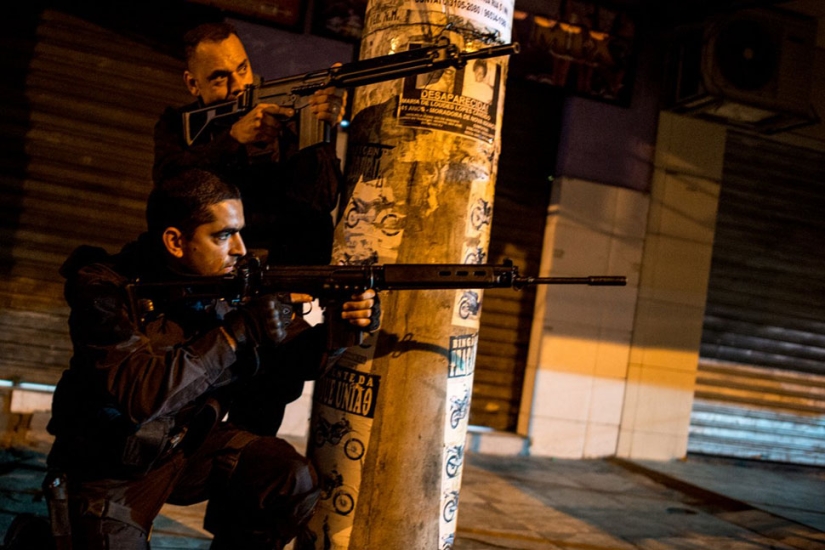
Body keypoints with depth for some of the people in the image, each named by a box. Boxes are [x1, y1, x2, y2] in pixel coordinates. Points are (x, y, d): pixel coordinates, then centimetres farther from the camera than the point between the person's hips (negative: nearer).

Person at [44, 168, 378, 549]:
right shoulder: (106, 291, -23)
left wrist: (340, 329, -27)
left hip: (192, 444, 3)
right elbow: (141, 395, -37)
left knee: (292, 480, -17)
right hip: (113, 469, -3)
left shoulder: (234, 283, -11)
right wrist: (240, 332, -37)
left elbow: (296, 361, -6)